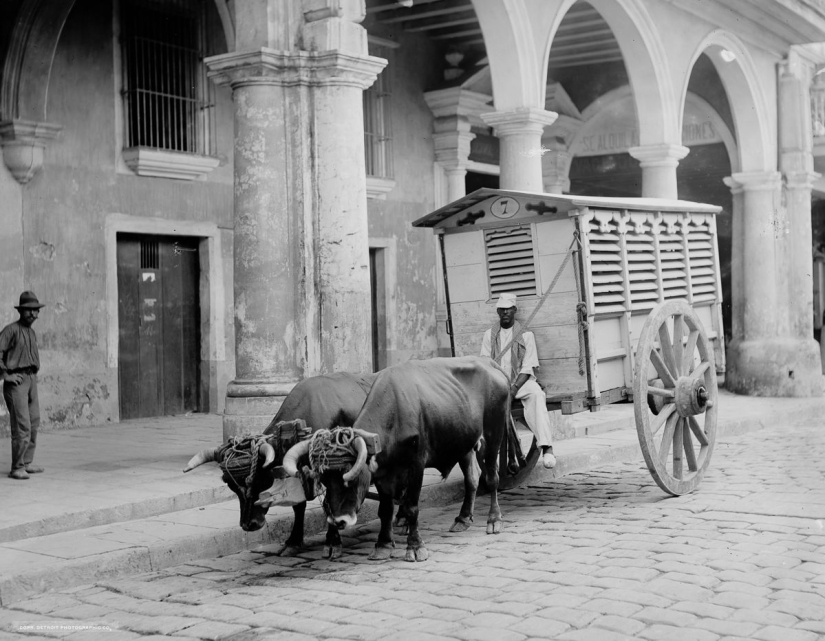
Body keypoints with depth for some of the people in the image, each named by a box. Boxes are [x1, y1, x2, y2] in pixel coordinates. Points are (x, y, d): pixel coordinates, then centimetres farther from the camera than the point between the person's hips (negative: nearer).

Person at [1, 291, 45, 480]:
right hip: (16, 381, -8)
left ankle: (27, 463, 21)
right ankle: (17, 468, -8)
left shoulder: (32, 333, 16)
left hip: (31, 379, 9)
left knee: (34, 423, 11)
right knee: (22, 425, -12)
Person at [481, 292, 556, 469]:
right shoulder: (490, 335, 11)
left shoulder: (525, 334, 5)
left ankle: (546, 446, -43)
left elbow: (528, 367, -2)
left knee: (536, 394, -34)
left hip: (521, 380, -1)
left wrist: (514, 388, -18)